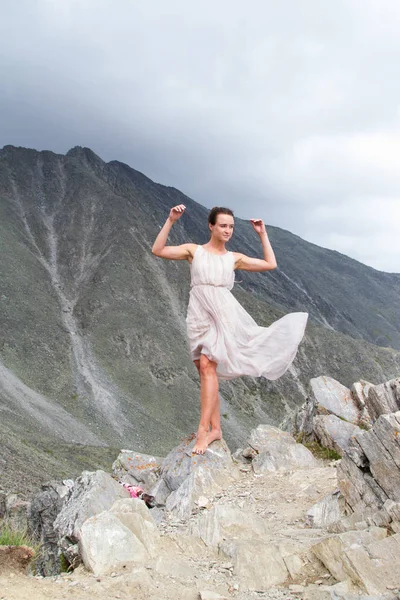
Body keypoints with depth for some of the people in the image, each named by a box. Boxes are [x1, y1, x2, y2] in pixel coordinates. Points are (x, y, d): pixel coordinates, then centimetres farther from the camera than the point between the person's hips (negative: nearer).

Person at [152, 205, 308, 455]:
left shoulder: (235, 258, 12)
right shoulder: (194, 250, 9)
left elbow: (271, 264, 14)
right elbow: (158, 250, -1)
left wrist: (263, 234, 15)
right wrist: (170, 221, -6)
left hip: (222, 312, -2)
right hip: (199, 314, 2)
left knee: (207, 366, -17)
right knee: (206, 371, 3)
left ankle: (204, 429, -17)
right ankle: (216, 428, 10)